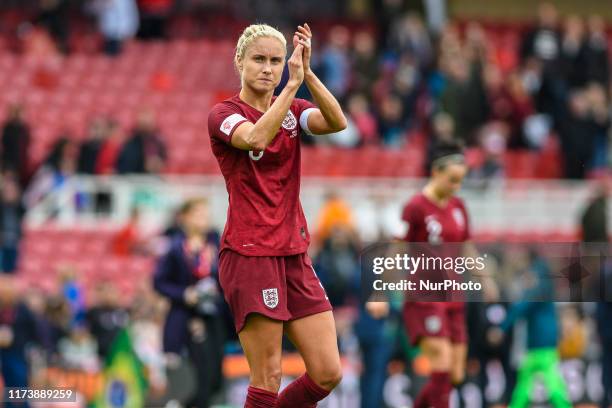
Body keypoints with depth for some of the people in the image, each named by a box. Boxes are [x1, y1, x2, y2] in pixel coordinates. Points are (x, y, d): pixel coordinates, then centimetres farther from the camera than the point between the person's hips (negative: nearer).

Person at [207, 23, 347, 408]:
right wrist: (293, 83, -27)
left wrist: (307, 73, -22)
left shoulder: (293, 110, 11)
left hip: (295, 255, 6)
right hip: (249, 256, -6)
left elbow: (337, 122, -11)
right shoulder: (224, 114, -3)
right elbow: (255, 138, -26)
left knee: (328, 373, 0)